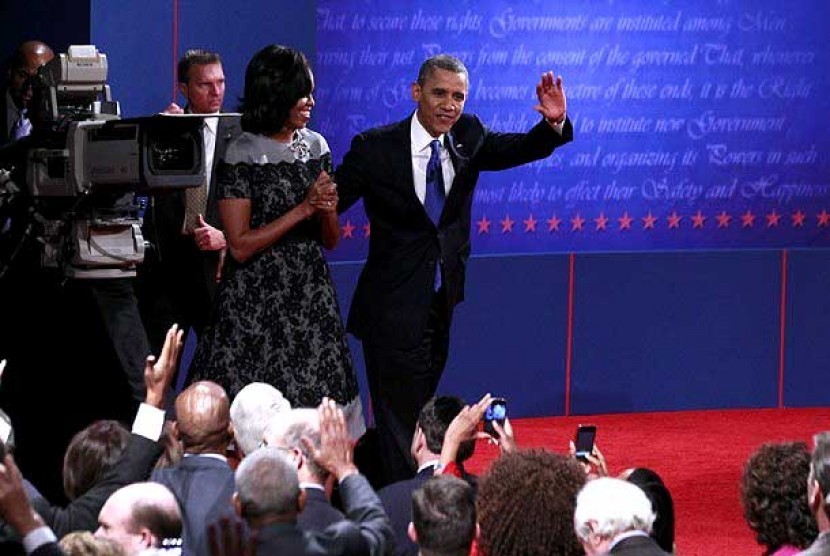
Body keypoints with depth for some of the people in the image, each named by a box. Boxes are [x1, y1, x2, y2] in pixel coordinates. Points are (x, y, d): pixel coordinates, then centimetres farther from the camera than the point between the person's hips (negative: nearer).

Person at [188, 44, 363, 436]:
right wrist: (303, 209, -12)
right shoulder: (243, 154, -6)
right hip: (257, 301, -5)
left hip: (311, 297, 5)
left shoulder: (315, 146, 10)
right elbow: (239, 246, -11)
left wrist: (327, 211, -7)